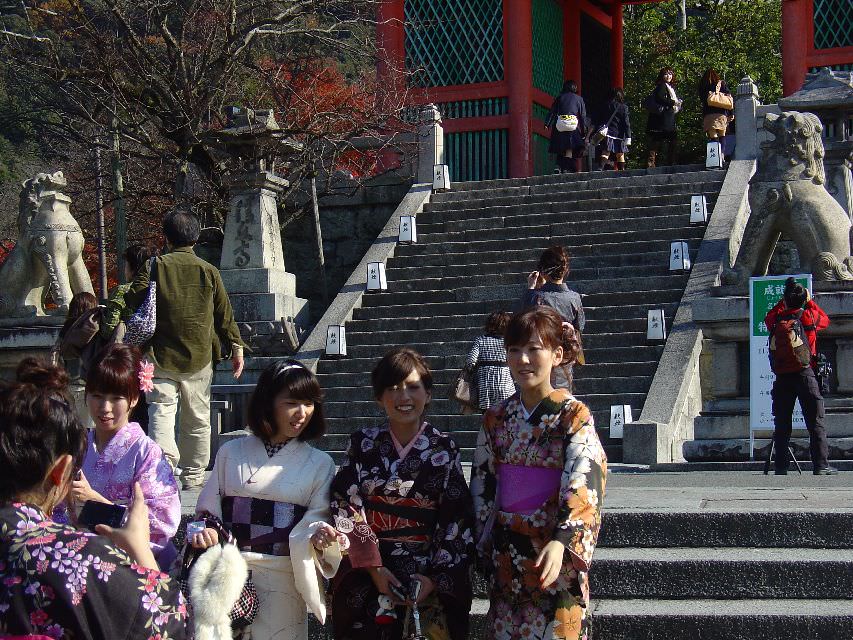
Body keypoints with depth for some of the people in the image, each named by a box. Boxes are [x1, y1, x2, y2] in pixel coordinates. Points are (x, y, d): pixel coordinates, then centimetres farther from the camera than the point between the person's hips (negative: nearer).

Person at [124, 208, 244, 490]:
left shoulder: (154, 267, -3)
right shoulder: (209, 271, 2)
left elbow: (132, 303, -6)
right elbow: (225, 314, 7)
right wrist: (236, 347, 16)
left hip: (161, 356, -1)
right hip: (199, 358, 2)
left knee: (161, 411, -5)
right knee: (197, 419, 12)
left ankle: (162, 464, -27)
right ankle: (193, 475, 20)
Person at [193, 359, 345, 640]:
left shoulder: (320, 464, 7)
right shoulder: (231, 453, 9)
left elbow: (317, 517, 0)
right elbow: (209, 507, 10)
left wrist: (319, 535, -21)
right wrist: (205, 532, -10)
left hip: (282, 576, -1)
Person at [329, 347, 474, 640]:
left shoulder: (444, 449, 1)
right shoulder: (363, 444, 2)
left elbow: (456, 520, -1)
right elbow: (346, 506, -2)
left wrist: (437, 578, -9)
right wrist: (373, 567, -10)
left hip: (428, 576, 0)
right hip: (365, 575, 0)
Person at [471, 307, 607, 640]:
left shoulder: (574, 416, -9)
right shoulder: (497, 418, 6)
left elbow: (582, 486, -21)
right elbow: (482, 487, 12)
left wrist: (560, 543, -35)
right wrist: (484, 549, 9)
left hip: (553, 554, -4)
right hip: (505, 557, 5)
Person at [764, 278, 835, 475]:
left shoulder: (778, 320, 1)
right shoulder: (810, 316, -3)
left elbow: (768, 318, 25)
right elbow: (825, 320, 20)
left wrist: (782, 303, 23)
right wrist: (810, 302, 25)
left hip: (782, 376, 2)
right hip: (805, 374, -2)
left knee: (782, 423, 6)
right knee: (815, 422, -1)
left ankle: (781, 466, 5)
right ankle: (820, 465, -7)